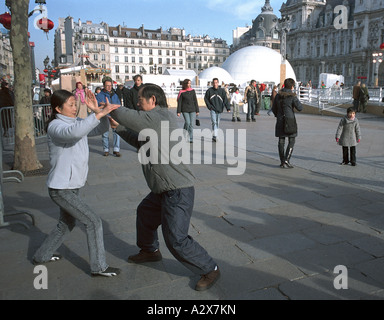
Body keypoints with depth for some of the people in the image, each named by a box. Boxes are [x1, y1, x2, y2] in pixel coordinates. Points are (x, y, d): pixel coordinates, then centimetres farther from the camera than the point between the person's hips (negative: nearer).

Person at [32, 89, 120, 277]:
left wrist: (98, 112, -16)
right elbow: (73, 132, -41)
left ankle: (41, 256, 43)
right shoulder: (55, 126, -18)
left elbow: (101, 129, 2)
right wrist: (99, 114, -43)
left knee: (66, 225, 24)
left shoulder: (77, 122, 7)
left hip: (73, 186, 9)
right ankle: (98, 267, 4)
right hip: (60, 189, -9)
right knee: (93, 222, -9)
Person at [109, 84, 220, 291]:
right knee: (145, 213, 27)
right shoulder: (154, 122, 15)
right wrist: (117, 126, 20)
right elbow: (138, 141, 24)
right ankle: (150, 251, 50)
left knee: (176, 240, -8)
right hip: (163, 189, 11)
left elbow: (127, 116, -17)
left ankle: (210, 270, 11)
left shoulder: (162, 116, -16)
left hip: (178, 191, -11)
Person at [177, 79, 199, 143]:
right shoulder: (181, 92, 0)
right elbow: (179, 102, 0)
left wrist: (197, 110, 9)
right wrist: (178, 111, -5)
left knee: (191, 124, -2)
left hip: (192, 110, 3)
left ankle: (190, 139, 7)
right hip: (185, 110, -2)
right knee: (187, 122, -14)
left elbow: (195, 101, 11)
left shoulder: (192, 91, 8)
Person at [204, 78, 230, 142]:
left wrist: (228, 108, -14)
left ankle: (215, 136, 21)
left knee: (217, 123, 9)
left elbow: (225, 100, -3)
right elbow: (206, 98, 8)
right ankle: (215, 136, -15)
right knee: (214, 122, -15)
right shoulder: (209, 90, -1)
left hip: (219, 109, 2)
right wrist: (209, 106, -3)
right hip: (212, 109, -2)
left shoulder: (222, 91, 1)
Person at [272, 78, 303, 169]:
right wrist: (296, 100, 8)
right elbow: (300, 108, -8)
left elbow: (274, 109, 10)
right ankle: (286, 161, -6)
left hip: (280, 121, 5)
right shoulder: (292, 96, -12)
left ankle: (282, 162, 15)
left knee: (281, 142, 9)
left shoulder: (278, 95, 4)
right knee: (291, 141, 4)